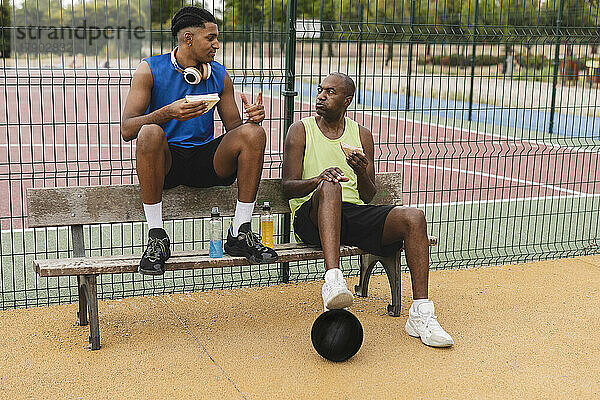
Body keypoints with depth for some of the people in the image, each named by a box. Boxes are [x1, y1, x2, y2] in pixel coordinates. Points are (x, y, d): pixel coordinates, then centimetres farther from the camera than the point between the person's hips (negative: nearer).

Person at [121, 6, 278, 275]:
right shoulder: (150, 70, -3)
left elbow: (234, 128, 11)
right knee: (150, 133, -36)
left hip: (206, 162, 3)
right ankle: (156, 238, -25)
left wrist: (252, 118, -13)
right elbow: (127, 130, -11)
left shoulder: (219, 75, 9)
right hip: (166, 162, -3)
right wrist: (168, 113, -28)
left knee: (254, 133, -20)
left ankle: (240, 235, -14)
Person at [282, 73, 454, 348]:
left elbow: (369, 196, 13)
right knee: (329, 187, -37)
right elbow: (288, 187, -2)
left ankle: (421, 313, -24)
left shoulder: (362, 135, 17)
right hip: (312, 216, -3)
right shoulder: (300, 131, 9)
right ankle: (333, 280, -52)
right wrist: (318, 179, -23)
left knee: (413, 218, -22)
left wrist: (362, 173, -10)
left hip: (354, 213, 3)